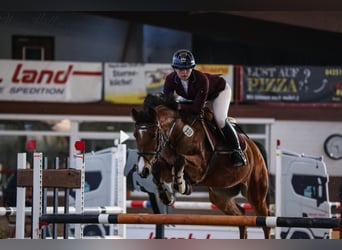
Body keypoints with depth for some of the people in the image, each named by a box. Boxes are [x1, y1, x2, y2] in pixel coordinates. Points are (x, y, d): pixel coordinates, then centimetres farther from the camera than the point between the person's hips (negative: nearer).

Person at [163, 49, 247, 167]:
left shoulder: (201, 79, -44)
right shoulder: (170, 79, -31)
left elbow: (197, 109, -43)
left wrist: (180, 106, -45)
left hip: (219, 90, -6)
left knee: (220, 120, -25)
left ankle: (237, 150, -7)